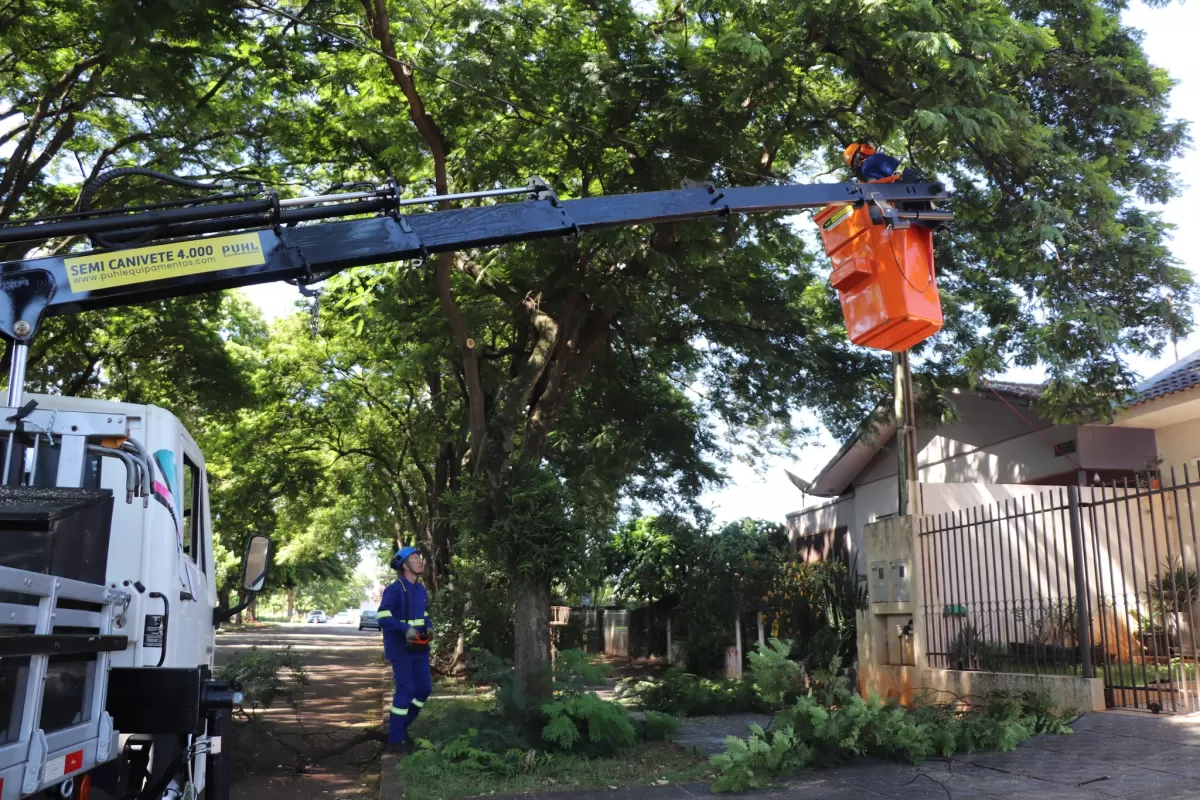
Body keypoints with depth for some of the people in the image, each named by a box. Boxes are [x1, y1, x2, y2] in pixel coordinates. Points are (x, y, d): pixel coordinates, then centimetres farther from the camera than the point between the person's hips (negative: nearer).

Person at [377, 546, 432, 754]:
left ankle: (401, 726, 27)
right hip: (400, 648, -8)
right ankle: (395, 741, 2)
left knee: (424, 688, 9)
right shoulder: (394, 590, -14)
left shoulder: (421, 591, 11)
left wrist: (428, 626, 1)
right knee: (406, 691, -8)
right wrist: (405, 629, -30)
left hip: (419, 648, 8)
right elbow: (383, 617, -21)